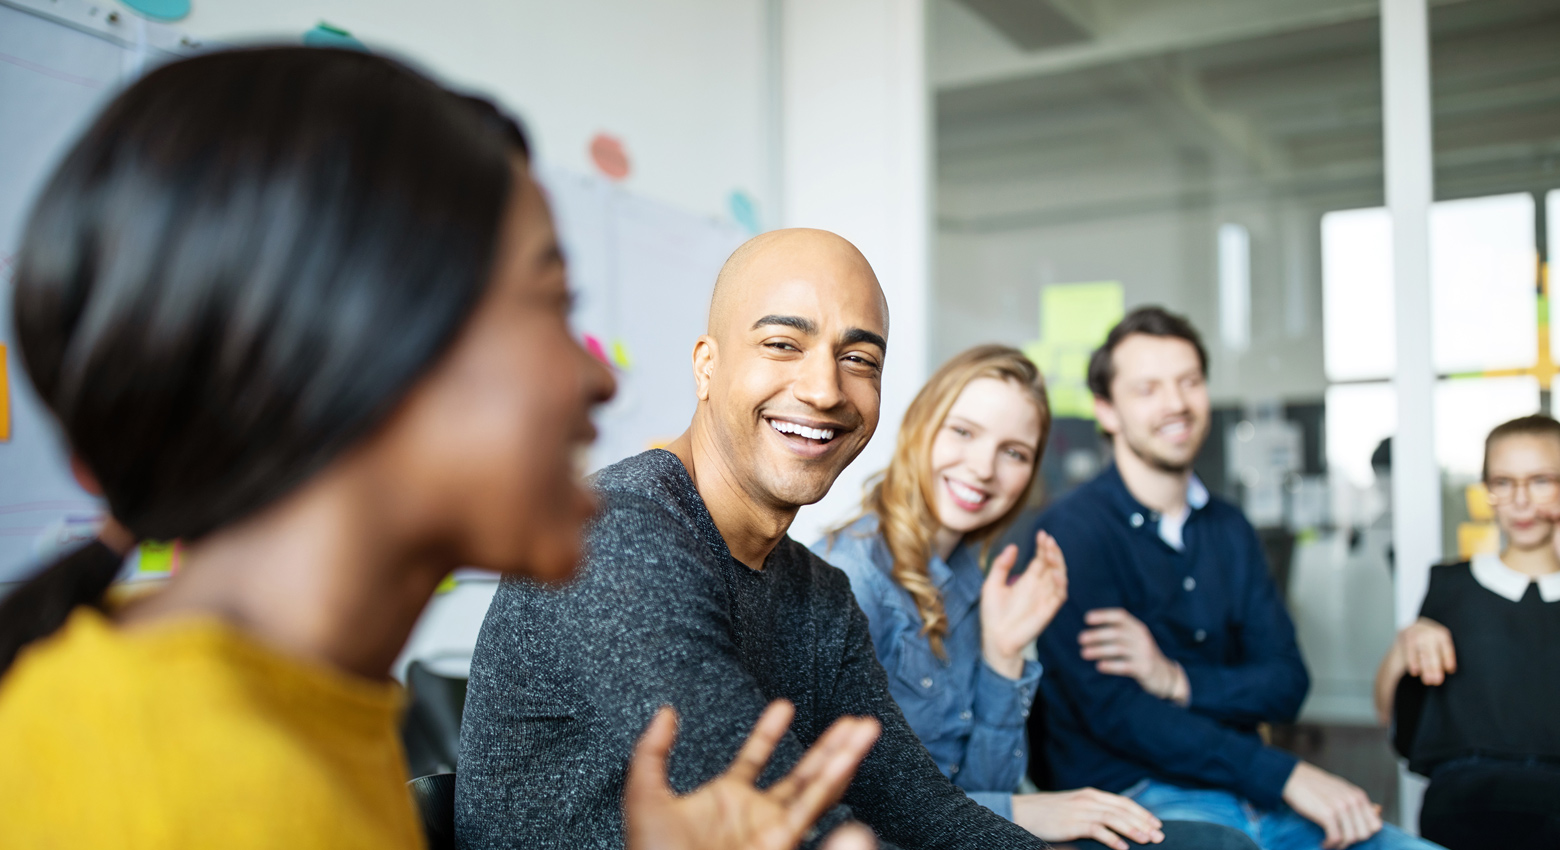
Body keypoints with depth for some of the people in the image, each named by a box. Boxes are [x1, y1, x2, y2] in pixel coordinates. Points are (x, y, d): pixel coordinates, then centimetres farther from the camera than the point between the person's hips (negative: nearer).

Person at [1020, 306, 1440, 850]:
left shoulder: (1229, 531, 15)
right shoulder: (1072, 531, -7)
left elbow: (1286, 683, 8)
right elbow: (1114, 711, -15)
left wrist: (1178, 680, -13)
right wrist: (1285, 776, -17)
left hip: (1246, 787, 7)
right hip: (1136, 798, -6)